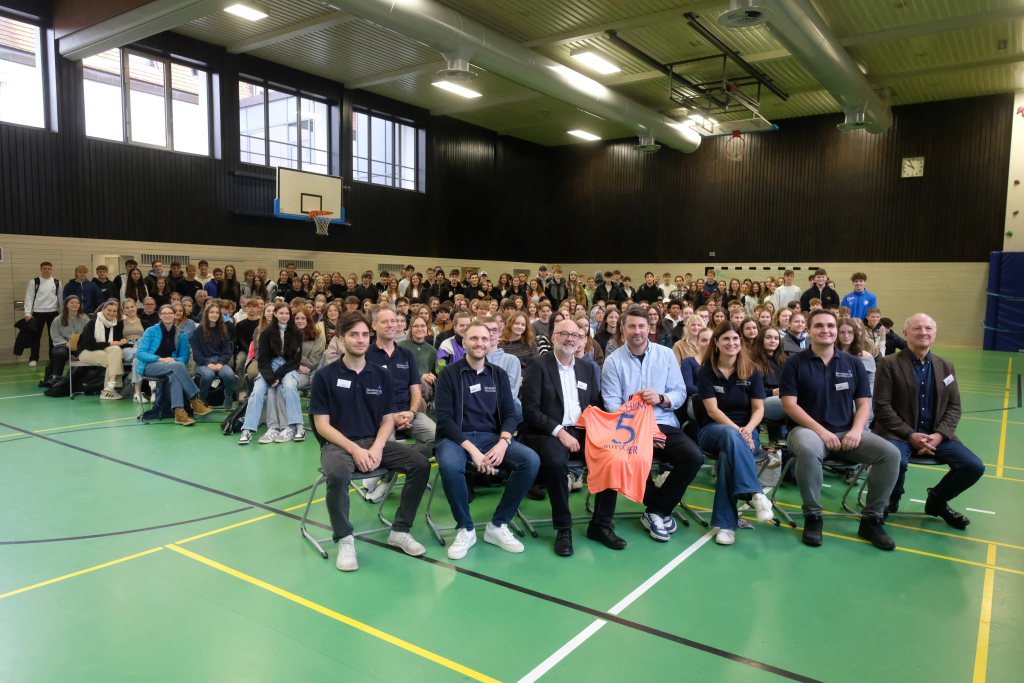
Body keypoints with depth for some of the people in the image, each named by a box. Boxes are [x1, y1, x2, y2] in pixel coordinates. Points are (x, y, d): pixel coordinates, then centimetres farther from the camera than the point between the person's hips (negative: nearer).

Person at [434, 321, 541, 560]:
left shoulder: (499, 375, 12)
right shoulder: (449, 374, 0)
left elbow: (509, 414, 7)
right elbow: (444, 418, -8)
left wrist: (503, 443, -15)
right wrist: (472, 450, -21)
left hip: (491, 436, 4)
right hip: (456, 437, -3)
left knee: (531, 460, -22)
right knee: (450, 465, -38)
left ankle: (498, 526, -6)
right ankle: (466, 529, -12)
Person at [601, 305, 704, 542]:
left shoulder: (666, 355, 9)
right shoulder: (613, 361, 3)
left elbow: (680, 393, 7)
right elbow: (612, 403, -4)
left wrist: (660, 398, -16)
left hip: (665, 424, 3)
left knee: (694, 457, -23)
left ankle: (656, 511, -3)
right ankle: (661, 508, -2)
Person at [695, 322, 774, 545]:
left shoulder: (751, 372, 7)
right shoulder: (707, 371, 2)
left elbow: (759, 409, 2)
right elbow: (712, 409, -7)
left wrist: (747, 429, -20)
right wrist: (736, 430, -22)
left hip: (746, 432, 1)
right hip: (714, 430, -1)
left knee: (728, 452, -36)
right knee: (730, 435, -40)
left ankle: (725, 523, -36)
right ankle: (755, 494, -46)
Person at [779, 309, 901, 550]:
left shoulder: (853, 364, 11)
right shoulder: (796, 363, 0)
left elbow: (864, 403, 8)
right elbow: (790, 404, -8)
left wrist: (856, 431, -11)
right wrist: (821, 431, -18)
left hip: (847, 432, 4)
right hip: (808, 428, -4)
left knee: (891, 453, -19)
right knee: (808, 450, -39)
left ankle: (871, 519, -2)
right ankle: (812, 517, -17)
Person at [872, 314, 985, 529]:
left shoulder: (946, 367, 13)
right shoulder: (889, 364, -2)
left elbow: (954, 407, 9)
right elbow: (882, 406, -8)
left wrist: (939, 435, -10)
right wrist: (910, 435, -16)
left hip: (936, 435, 5)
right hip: (899, 433, -5)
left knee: (974, 467, -16)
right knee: (896, 461, -35)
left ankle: (937, 500, 15)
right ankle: (892, 499, 1)